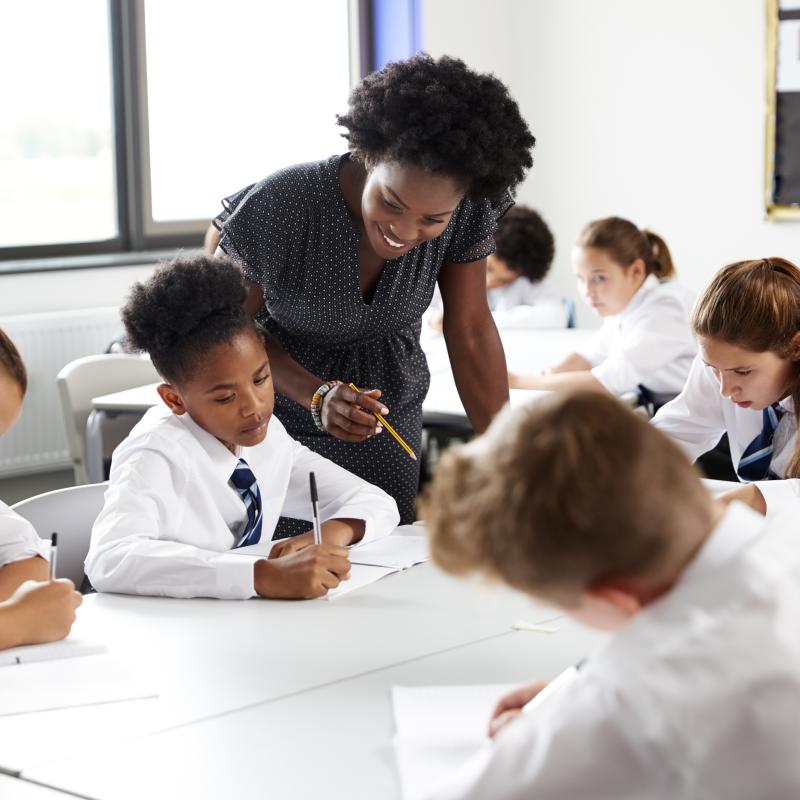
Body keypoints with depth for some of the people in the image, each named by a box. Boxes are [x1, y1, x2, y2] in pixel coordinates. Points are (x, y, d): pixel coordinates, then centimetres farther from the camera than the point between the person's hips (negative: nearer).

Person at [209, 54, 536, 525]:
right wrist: (317, 395, -29)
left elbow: (470, 332, -10)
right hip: (279, 412, -2)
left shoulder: (466, 212, -21)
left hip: (389, 418, 3)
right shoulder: (275, 208, -29)